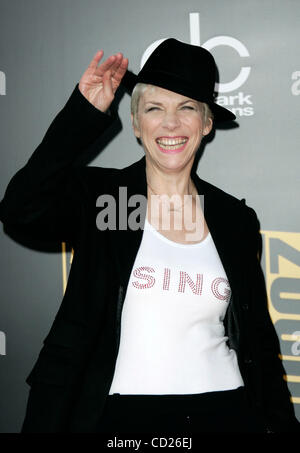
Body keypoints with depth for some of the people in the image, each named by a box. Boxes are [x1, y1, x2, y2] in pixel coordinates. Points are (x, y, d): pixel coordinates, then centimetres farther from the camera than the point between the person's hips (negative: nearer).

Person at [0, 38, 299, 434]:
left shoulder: (236, 219, 4)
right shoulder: (97, 196, -3)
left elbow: (259, 340, 10)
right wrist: (85, 112, -17)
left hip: (222, 413, 3)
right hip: (120, 415, -2)